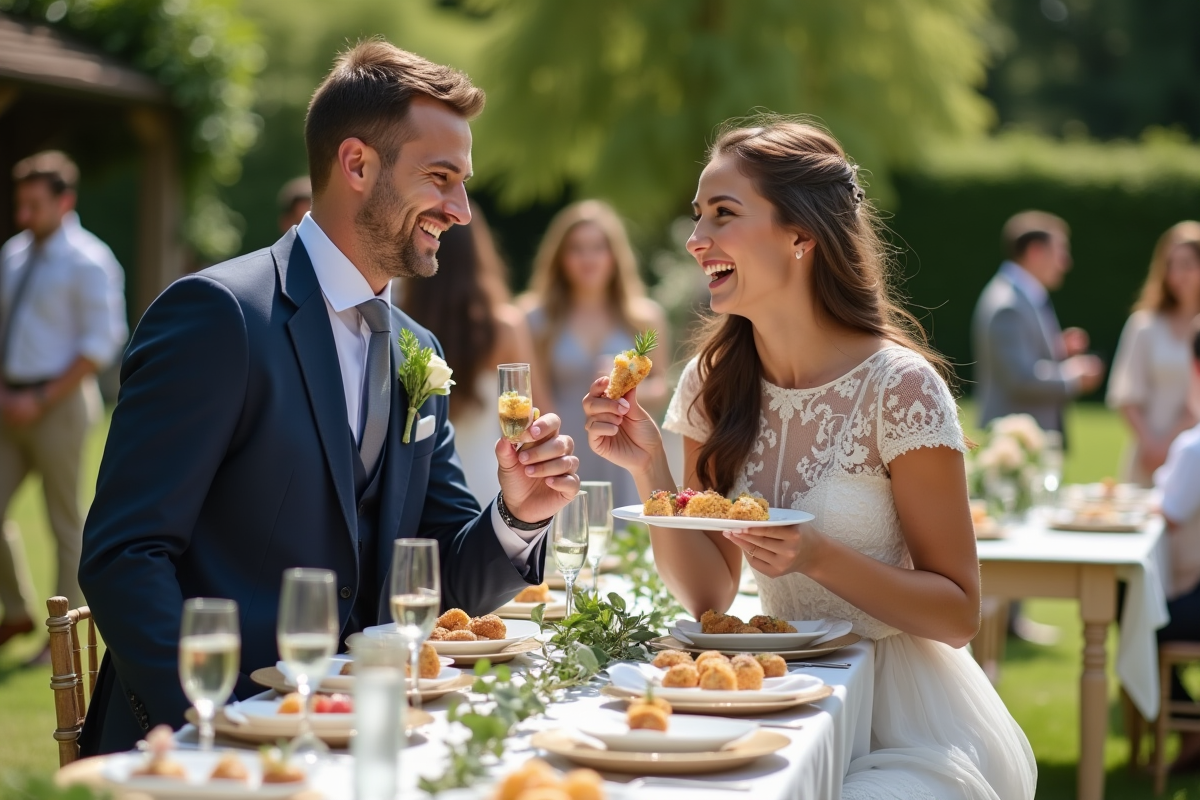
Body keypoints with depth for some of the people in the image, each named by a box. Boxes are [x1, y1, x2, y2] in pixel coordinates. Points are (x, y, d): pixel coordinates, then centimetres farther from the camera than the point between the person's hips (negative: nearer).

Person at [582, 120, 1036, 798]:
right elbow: (709, 594, 3)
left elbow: (959, 614, -10)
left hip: (906, 728, -4)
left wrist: (817, 557, -26)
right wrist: (650, 469, -12)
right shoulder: (713, 385, 2)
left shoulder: (900, 386, -14)